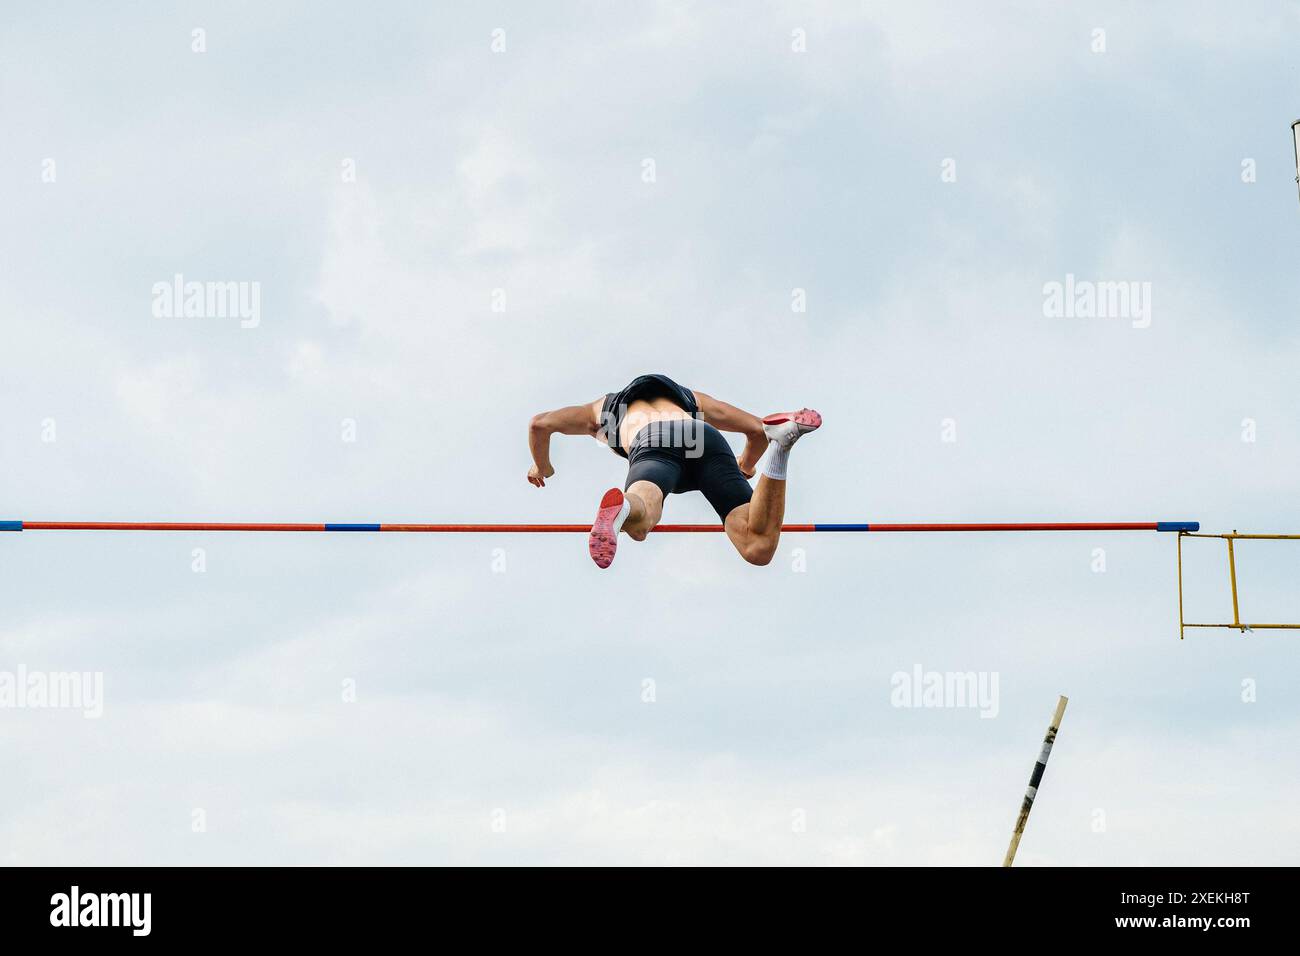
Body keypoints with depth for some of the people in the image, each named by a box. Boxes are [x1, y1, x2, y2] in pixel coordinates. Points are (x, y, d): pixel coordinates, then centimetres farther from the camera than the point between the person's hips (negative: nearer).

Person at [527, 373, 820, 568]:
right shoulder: (691, 398, 46)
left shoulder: (604, 408, 42)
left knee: (638, 525, -34)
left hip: (653, 449, -2)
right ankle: (780, 443, -31)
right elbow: (756, 428, 41)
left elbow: (540, 424, 31)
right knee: (758, 549, -16)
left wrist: (542, 466, 52)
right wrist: (746, 465, 63)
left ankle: (619, 509, -70)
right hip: (705, 439, 2)